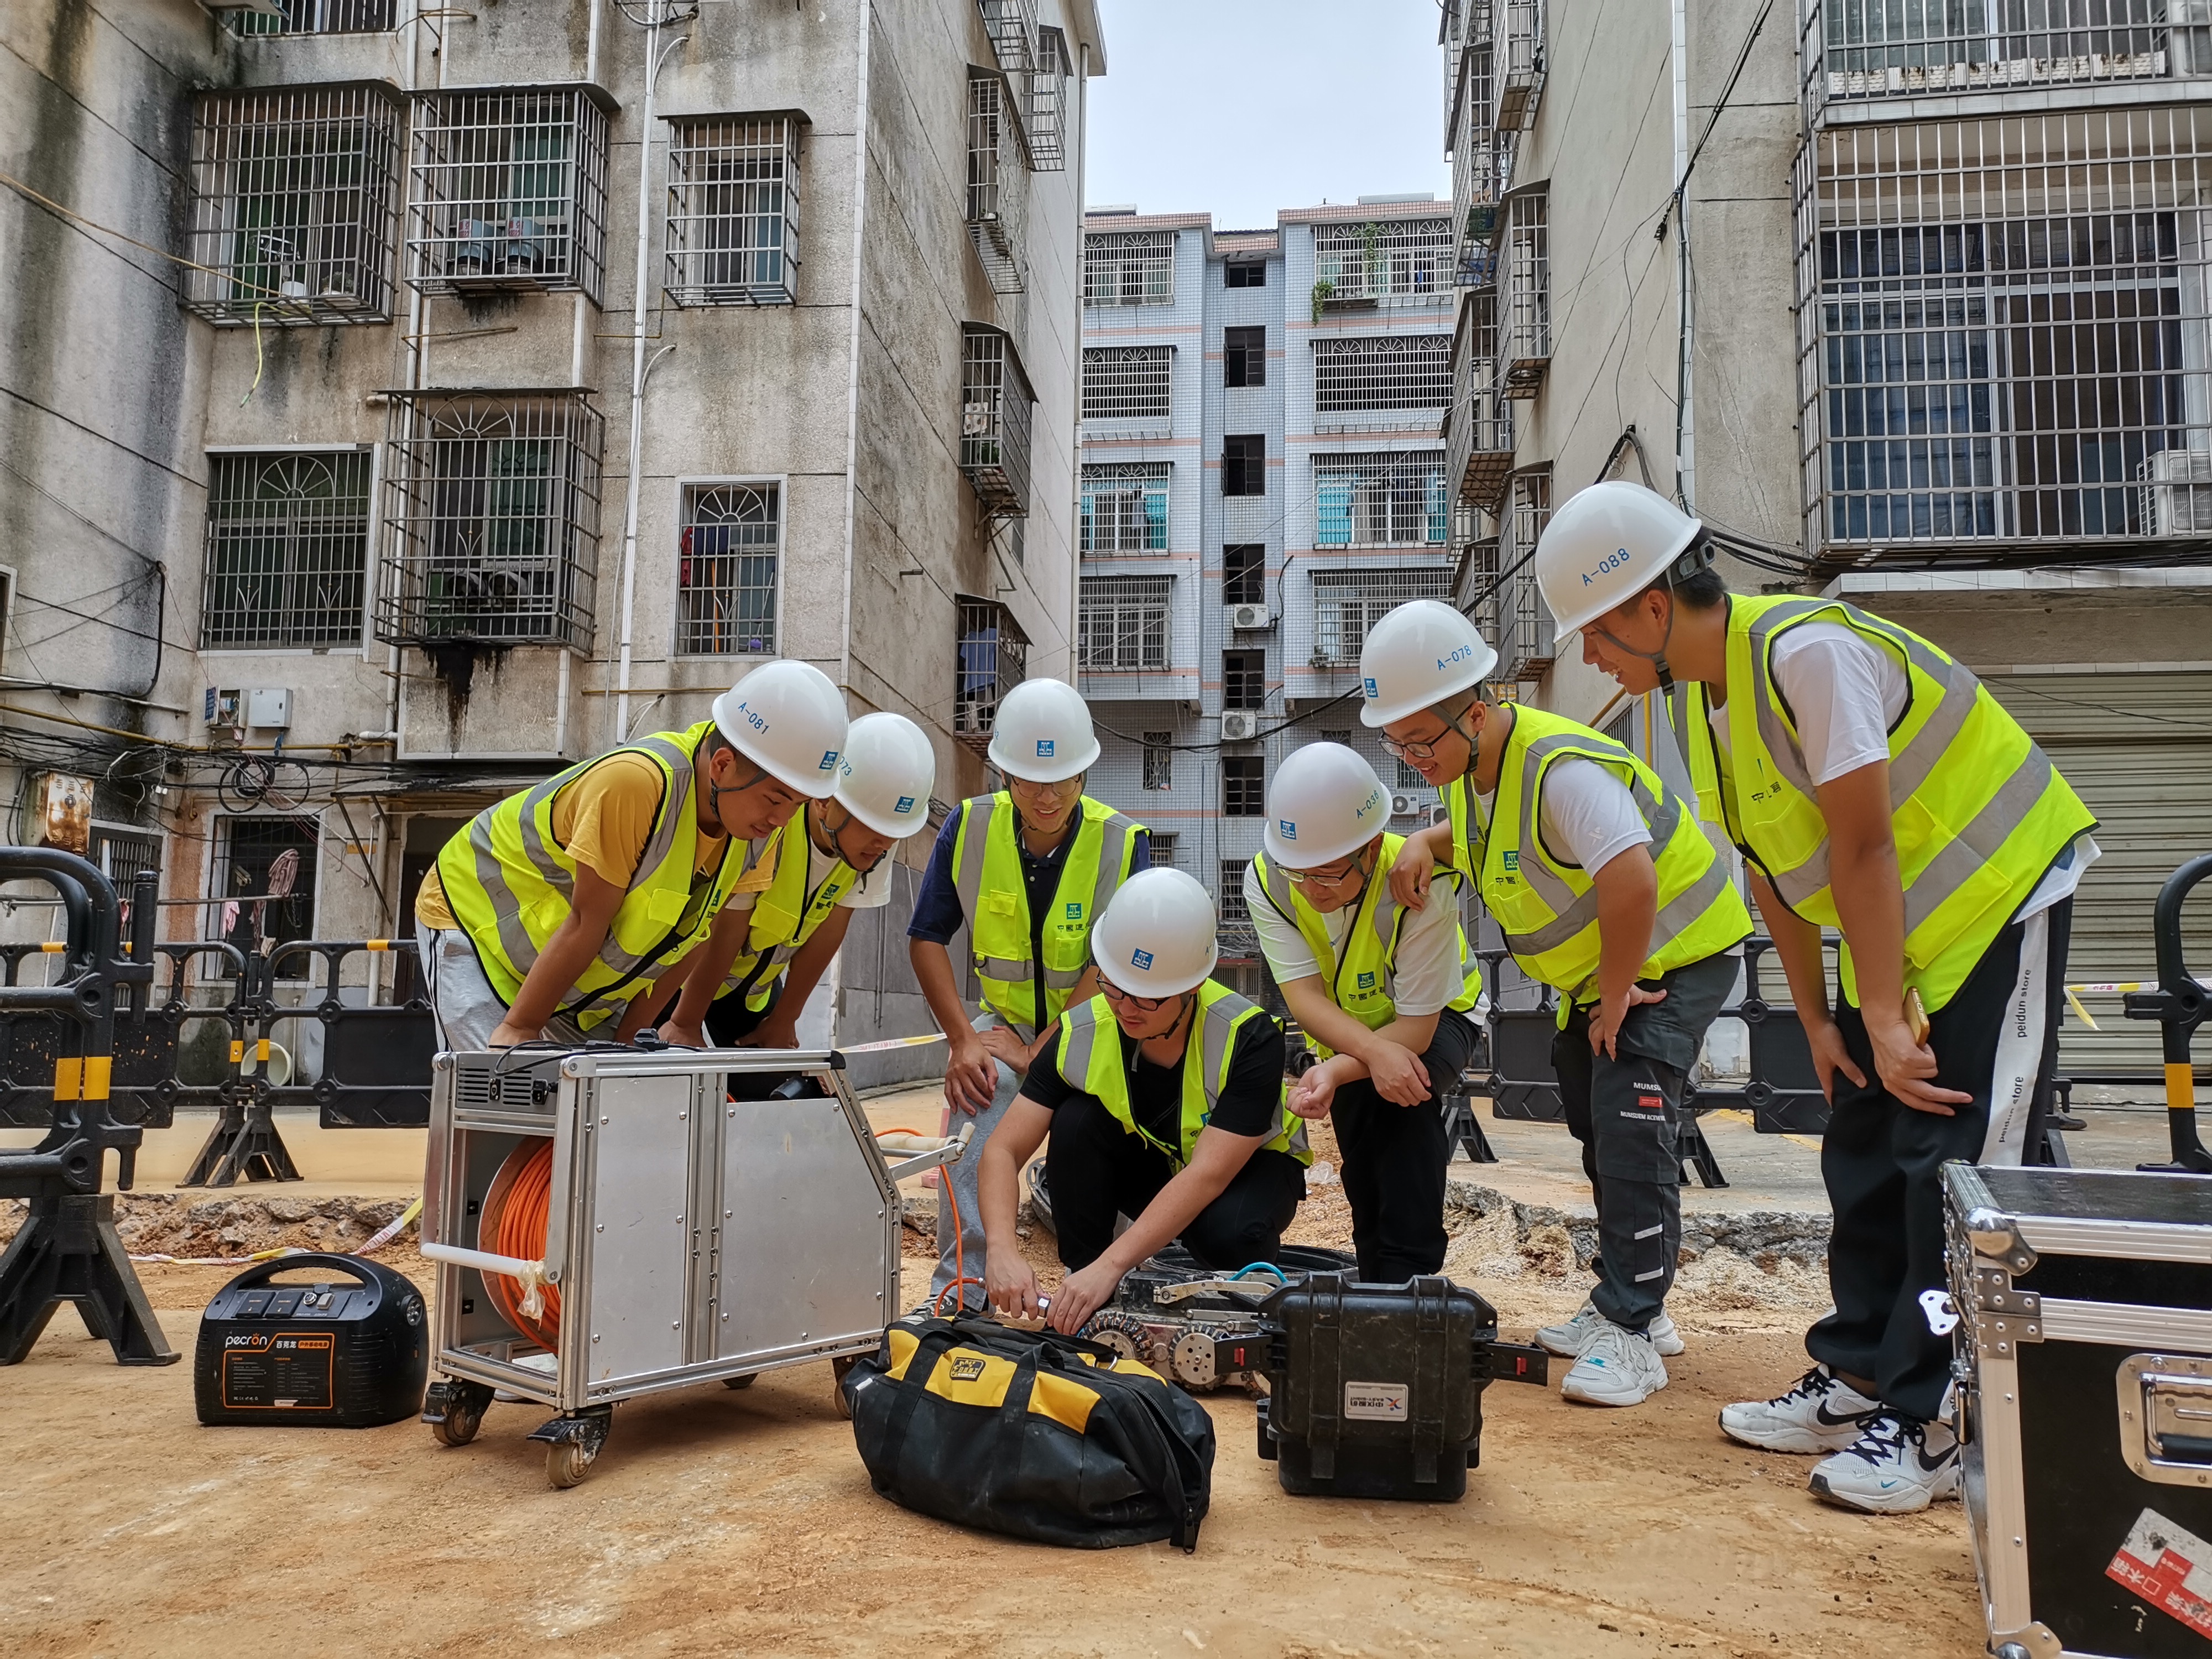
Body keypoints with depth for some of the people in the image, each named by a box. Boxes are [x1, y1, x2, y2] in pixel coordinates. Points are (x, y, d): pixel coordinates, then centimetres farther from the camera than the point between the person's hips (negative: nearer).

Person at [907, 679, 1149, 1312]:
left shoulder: (1123, 843, -14)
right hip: (1005, 1018, 1)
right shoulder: (969, 828, -8)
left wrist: (1040, 1051, -23)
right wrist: (964, 1040, -15)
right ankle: (960, 1289, -26)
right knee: (980, 1089, -31)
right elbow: (926, 938, -4)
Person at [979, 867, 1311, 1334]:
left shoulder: (1249, 1037, -33)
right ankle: (1084, 1308, -11)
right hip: (1146, 1164, 4)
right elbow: (1003, 1150, -22)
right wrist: (1002, 1251, -41)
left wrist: (1110, 1266, -46)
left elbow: (1208, 1174, -38)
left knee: (1231, 1230, -37)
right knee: (1076, 1121, -26)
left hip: (1248, 1164, -3)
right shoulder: (1081, 1033, -23)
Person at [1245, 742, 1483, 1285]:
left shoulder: (1421, 883, -36)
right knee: (1365, 1168, -8)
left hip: (1435, 1017, -3)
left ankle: (1409, 1280, -22)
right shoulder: (1265, 881, -26)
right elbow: (1305, 998, -30)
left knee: (1404, 1098, -32)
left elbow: (1417, 1026, -32)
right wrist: (1376, 1052, -48)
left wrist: (1333, 1072, -47)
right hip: (1344, 1030, 3)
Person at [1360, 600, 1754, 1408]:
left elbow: (1631, 885, -44)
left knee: (1630, 1124, -19)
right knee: (1599, 1131, 14)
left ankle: (1630, 1331, -10)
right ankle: (1631, 1306, 27)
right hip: (1598, 969, 10)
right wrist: (1427, 843, -6)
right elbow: (1481, 831, 18)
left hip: (1675, 951, -10)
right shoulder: (1471, 763, -4)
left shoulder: (1559, 768, -35)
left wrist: (1616, 995, -29)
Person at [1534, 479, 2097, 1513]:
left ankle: (1935, 1426, 2)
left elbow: (1862, 851, -28)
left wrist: (1886, 1021, -23)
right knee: (1866, 1160, 11)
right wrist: (1818, 1021, 7)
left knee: (1957, 1169, -8)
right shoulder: (1693, 696, -1)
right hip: (1892, 932, 9)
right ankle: (1859, 1381, 23)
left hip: (1996, 900, -9)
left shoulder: (1807, 653, -29)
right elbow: (1772, 866, 5)